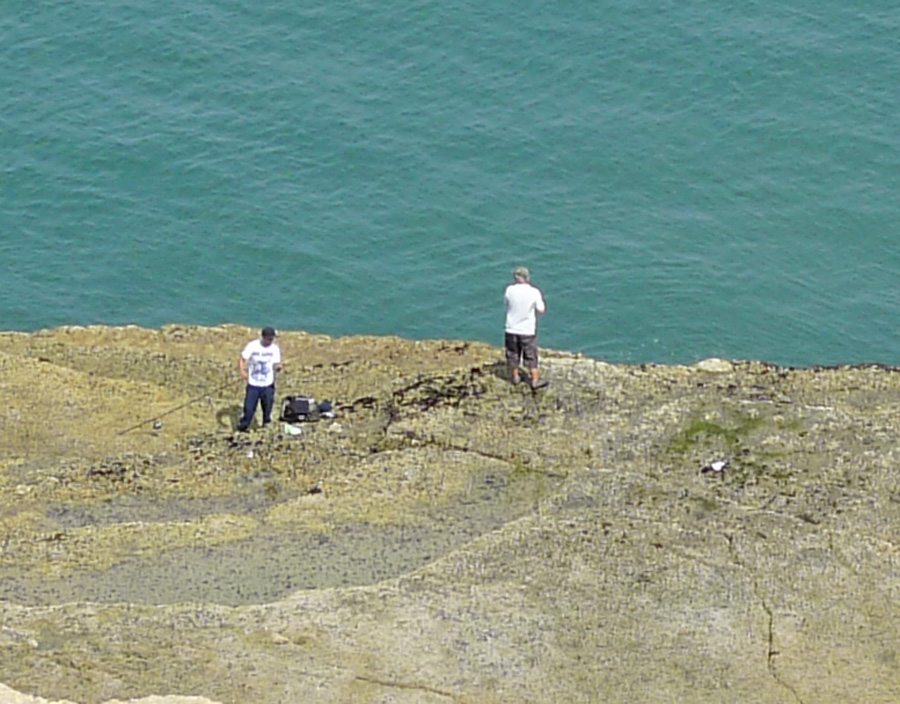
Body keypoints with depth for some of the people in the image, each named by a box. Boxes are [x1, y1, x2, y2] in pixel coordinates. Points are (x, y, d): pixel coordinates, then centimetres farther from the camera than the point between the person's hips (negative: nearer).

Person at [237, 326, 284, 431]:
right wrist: (242, 371, -25)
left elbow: (276, 365, -3)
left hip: (268, 385, 1)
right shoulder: (252, 346, -8)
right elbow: (242, 359, -7)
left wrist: (278, 367, -28)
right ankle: (242, 427, 18)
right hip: (253, 384, -1)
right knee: (249, 408, -1)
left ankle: (266, 425, 29)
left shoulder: (275, 349, -3)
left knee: (267, 408, 8)